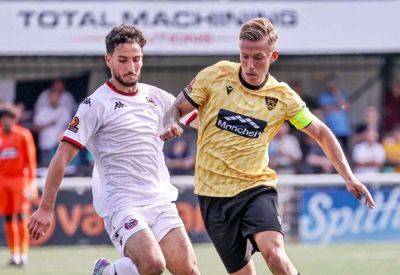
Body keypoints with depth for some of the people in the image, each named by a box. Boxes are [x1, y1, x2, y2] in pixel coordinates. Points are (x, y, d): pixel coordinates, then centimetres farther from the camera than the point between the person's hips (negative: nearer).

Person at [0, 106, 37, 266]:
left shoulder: (23, 135, 0)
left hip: (20, 179, -4)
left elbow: (30, 159, -1)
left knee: (21, 216, -11)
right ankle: (14, 254, 9)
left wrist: (32, 180, -8)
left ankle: (24, 253, -10)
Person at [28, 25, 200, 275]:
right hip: (122, 204, -6)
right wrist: (46, 208, -6)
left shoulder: (156, 97, 13)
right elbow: (63, 157, -4)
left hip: (161, 201, 6)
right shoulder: (97, 104, -4)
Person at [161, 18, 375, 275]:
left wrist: (348, 177, 1)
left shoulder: (283, 96, -2)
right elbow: (176, 109, 5)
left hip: (257, 188, -1)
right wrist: (171, 124, -19)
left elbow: (321, 133, 9)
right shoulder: (217, 75, -4)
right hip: (214, 193, 1)